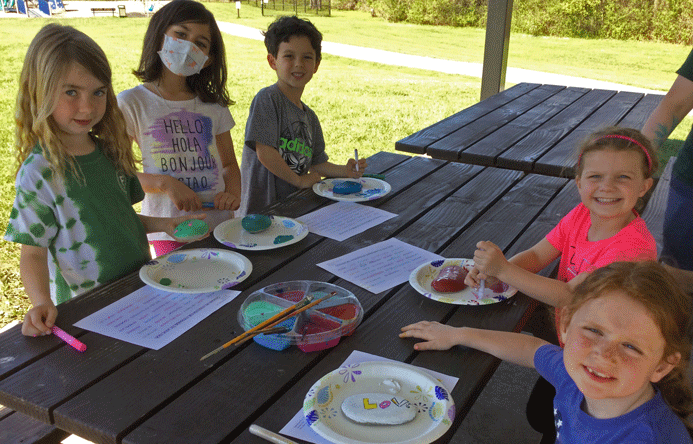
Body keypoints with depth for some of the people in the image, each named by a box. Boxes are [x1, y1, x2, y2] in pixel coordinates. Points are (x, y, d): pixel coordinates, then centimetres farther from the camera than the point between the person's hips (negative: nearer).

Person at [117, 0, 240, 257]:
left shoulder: (213, 105, 9)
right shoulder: (132, 103, -3)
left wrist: (233, 194, -5)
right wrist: (164, 183, -17)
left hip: (219, 224, 4)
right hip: (169, 232, -3)